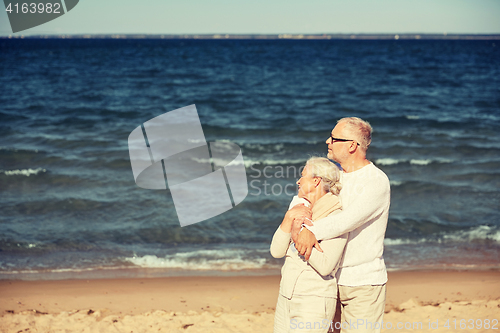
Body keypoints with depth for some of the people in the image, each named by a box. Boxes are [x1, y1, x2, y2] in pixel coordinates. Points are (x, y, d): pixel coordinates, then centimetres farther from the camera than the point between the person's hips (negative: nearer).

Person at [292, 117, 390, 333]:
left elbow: (353, 216, -28)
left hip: (364, 284, -7)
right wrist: (299, 211, -21)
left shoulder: (377, 181, -13)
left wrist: (313, 232, -41)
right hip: (333, 279, 7)